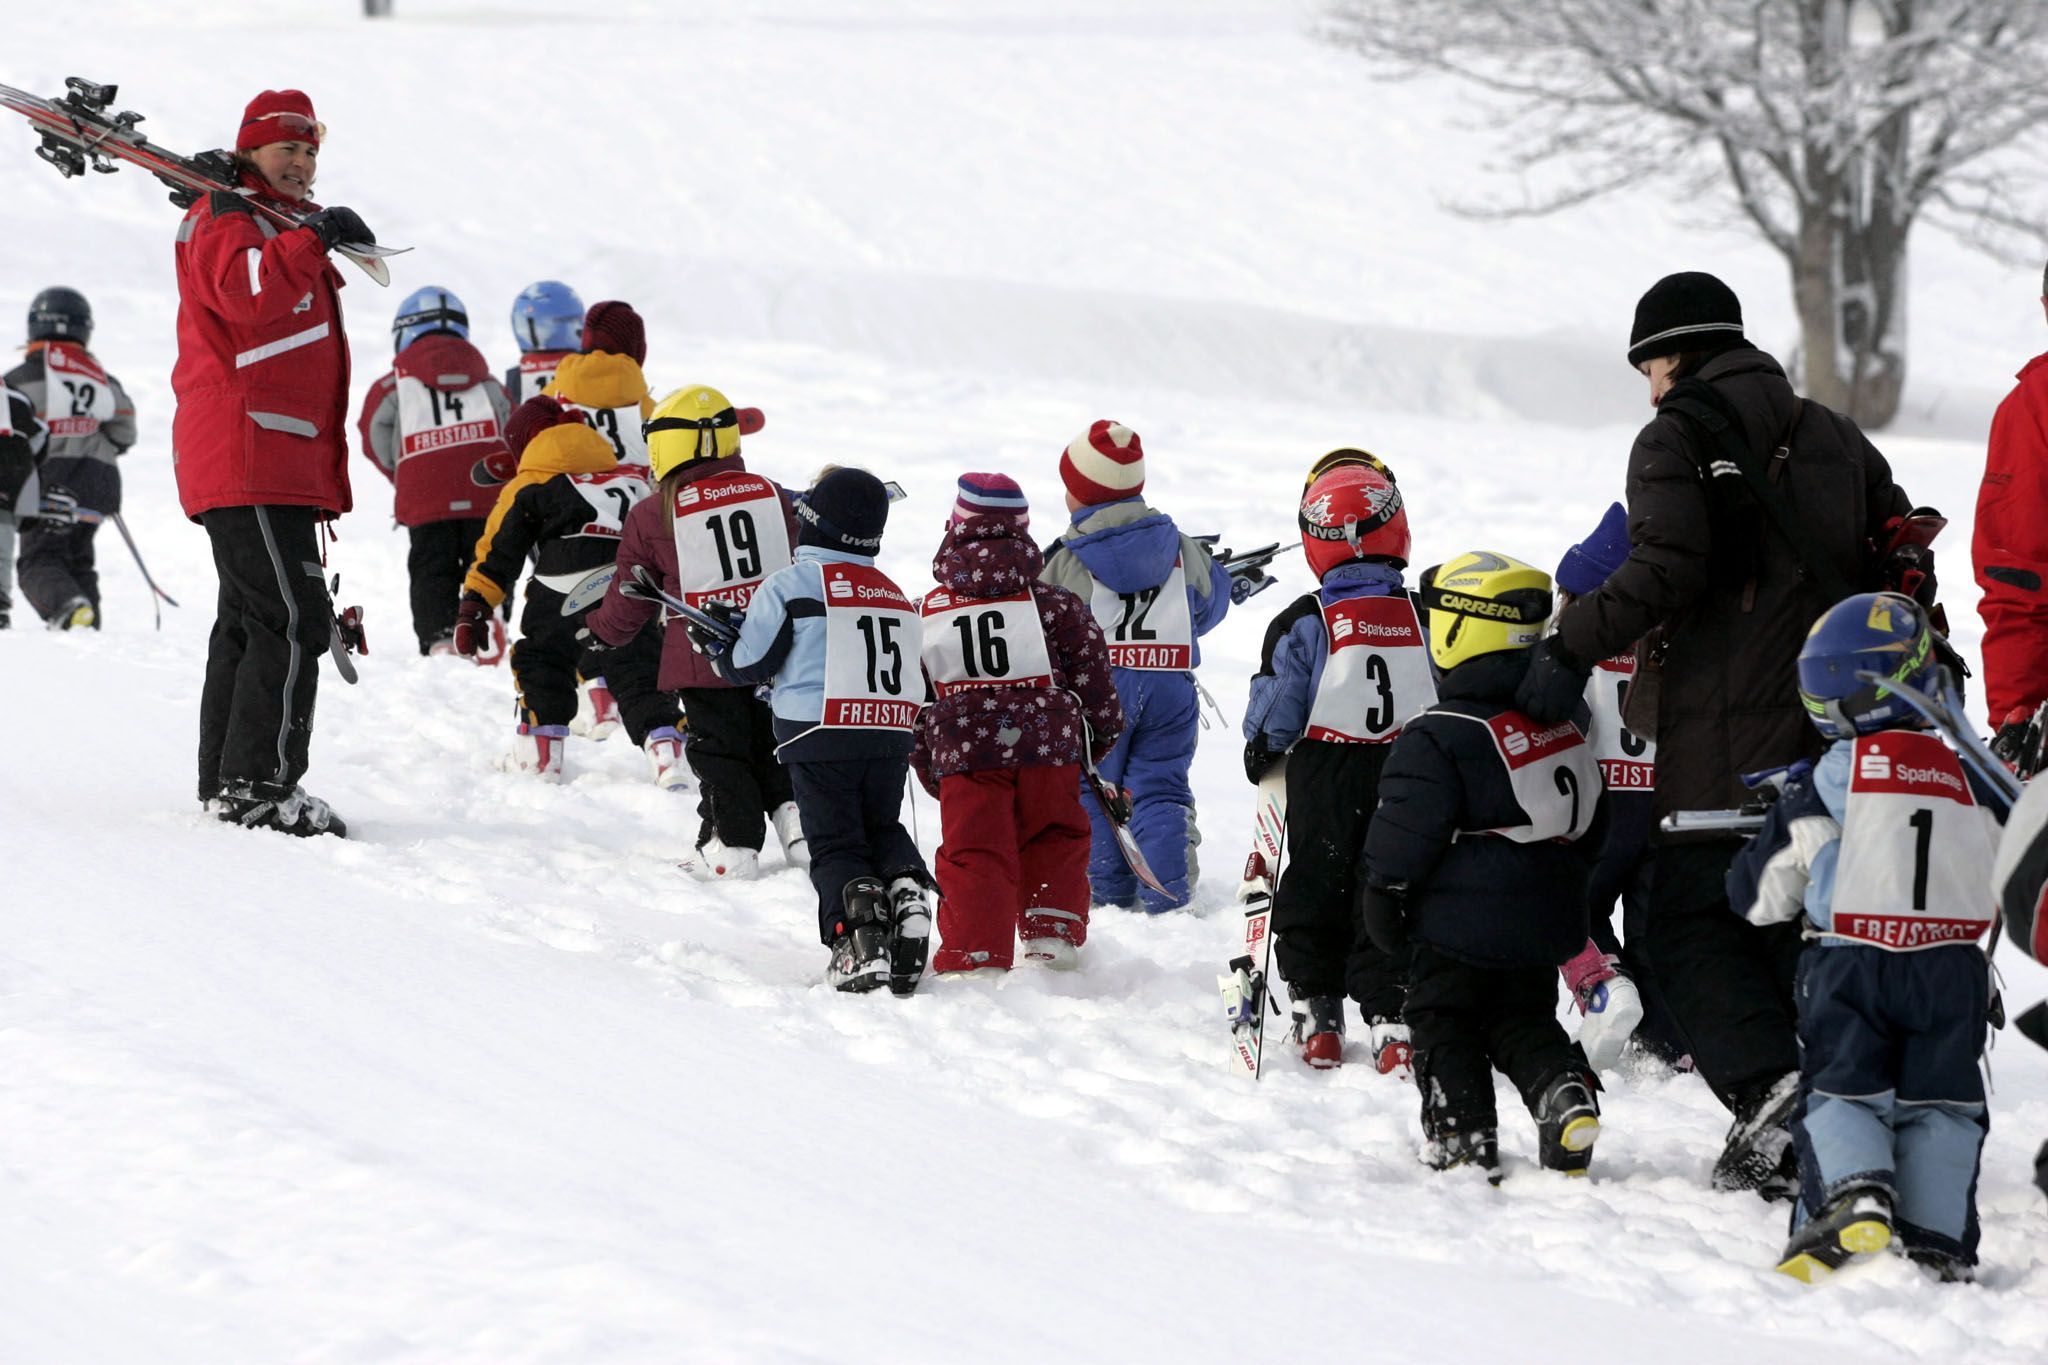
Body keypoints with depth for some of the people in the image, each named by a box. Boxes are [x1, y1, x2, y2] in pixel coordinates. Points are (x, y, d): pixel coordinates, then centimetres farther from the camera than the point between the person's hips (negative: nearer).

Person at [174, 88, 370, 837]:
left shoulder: (284, 228, 26)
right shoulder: (226, 221, -6)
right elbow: (246, 294, -28)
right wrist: (311, 239, -27)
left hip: (280, 460, 11)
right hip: (248, 458, -11)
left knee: (249, 622, 12)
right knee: (293, 619, -16)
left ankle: (226, 784, 17)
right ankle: (259, 784, -18)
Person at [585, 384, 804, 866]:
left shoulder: (653, 517, -8)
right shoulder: (771, 495, 2)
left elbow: (630, 596, 1)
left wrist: (602, 637, 20)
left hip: (703, 662, -4)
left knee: (719, 752, 5)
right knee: (771, 742, 17)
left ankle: (732, 845, 0)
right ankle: (797, 821, 6)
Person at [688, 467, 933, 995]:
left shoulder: (790, 585, -5)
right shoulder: (895, 595, 14)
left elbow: (749, 665, -2)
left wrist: (715, 646, 21)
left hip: (820, 739, -5)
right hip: (890, 739, 5)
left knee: (835, 846, 1)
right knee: (882, 830, 21)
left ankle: (859, 938, -20)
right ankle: (907, 888, -8)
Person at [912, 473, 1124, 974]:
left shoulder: (925, 614, 5)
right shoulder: (1056, 604, 2)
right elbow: (1092, 674, 6)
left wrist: (928, 768, 21)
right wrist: (1100, 735, 22)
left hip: (963, 753, 0)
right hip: (1048, 745, 1)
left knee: (973, 858, 3)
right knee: (1053, 845, 19)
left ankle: (974, 956, -5)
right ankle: (1053, 937, 17)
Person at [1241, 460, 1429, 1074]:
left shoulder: (1303, 623, -10)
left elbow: (1275, 711, -6)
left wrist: (1262, 751, 14)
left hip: (1325, 782, -2)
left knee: (1315, 891, 12)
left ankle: (1316, 1014, 13)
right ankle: (1391, 1022, -2)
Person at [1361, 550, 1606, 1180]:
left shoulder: (1435, 739, -17)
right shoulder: (1564, 726, 5)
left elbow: (1406, 833, -15)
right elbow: (1591, 822, 15)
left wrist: (1381, 895, -1)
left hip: (1458, 923, -6)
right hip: (1543, 920, 6)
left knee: (1443, 1027, 8)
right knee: (1523, 1021, 18)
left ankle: (1464, 1141, 3)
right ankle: (1565, 1088, -7)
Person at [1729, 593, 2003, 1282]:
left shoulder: (1823, 786, -4)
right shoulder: (1972, 781, 4)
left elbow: (1760, 896, 5)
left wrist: (1804, 912, 26)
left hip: (1850, 964, -2)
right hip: (1953, 967, 2)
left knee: (1840, 1091, 3)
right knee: (1941, 1100, 7)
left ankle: (1852, 1192, -24)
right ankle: (1936, 1240, -2)